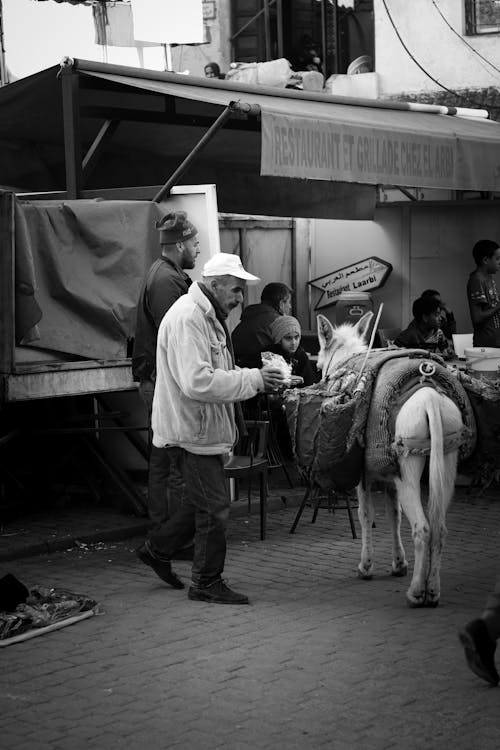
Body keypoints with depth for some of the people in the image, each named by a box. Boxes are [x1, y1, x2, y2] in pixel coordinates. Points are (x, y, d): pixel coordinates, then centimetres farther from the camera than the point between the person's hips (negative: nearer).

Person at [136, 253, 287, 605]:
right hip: (193, 429, -11)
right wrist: (253, 379, -27)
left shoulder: (207, 317, 15)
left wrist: (255, 377, 8)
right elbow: (197, 382, -30)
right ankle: (207, 583, 9)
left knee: (205, 502, 19)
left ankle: (157, 549, 33)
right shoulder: (186, 318, -21)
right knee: (214, 507, -3)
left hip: (205, 428, 11)